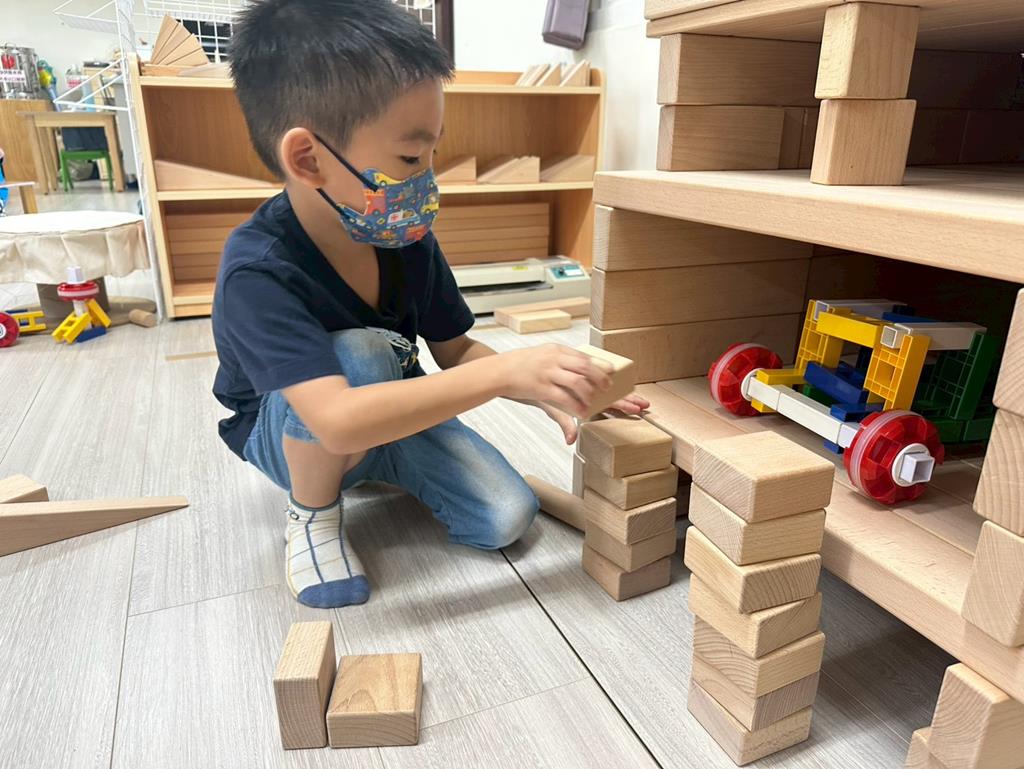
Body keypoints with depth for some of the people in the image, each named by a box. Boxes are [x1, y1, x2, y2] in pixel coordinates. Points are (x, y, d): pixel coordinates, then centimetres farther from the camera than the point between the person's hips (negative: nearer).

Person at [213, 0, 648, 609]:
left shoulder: (409, 240, -15)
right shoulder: (258, 273, -33)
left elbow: (455, 351, -4)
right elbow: (338, 419, -45)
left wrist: (551, 392, -21)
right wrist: (505, 372, -47)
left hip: (391, 414, 5)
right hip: (286, 433, -4)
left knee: (507, 518, -11)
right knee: (361, 352, -38)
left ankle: (375, 472, 16)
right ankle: (313, 512, -8)